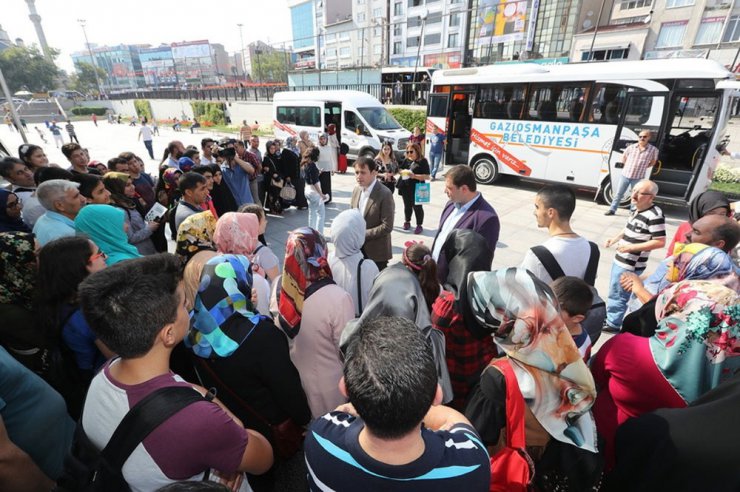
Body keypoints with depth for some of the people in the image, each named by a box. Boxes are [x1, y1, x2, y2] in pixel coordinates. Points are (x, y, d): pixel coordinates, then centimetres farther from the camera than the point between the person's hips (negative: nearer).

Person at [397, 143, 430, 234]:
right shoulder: (406, 160, 7)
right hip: (405, 188, 5)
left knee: (417, 207, 2)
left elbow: (427, 176, -14)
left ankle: (419, 225, 13)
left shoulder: (423, 161, -9)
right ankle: (407, 222, 33)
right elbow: (400, 169, 17)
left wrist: (415, 176, -23)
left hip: (417, 189, -5)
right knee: (407, 206, 17)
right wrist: (403, 172, -7)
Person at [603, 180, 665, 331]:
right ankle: (609, 316, 40)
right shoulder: (638, 209, 5)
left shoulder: (655, 215, -22)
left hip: (630, 266, -9)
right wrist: (614, 239, 10)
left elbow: (660, 242, -23)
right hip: (621, 260, 9)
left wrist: (631, 247, -26)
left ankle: (612, 323, 24)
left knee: (618, 295, 7)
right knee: (614, 293, 23)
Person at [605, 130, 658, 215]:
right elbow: (624, 156, 15)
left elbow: (653, 162, 9)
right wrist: (626, 166, 10)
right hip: (625, 175, 1)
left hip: (638, 177, -1)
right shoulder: (631, 147, -2)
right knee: (619, 193, 7)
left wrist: (643, 167, 3)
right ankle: (612, 209, 15)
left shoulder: (653, 150, -6)